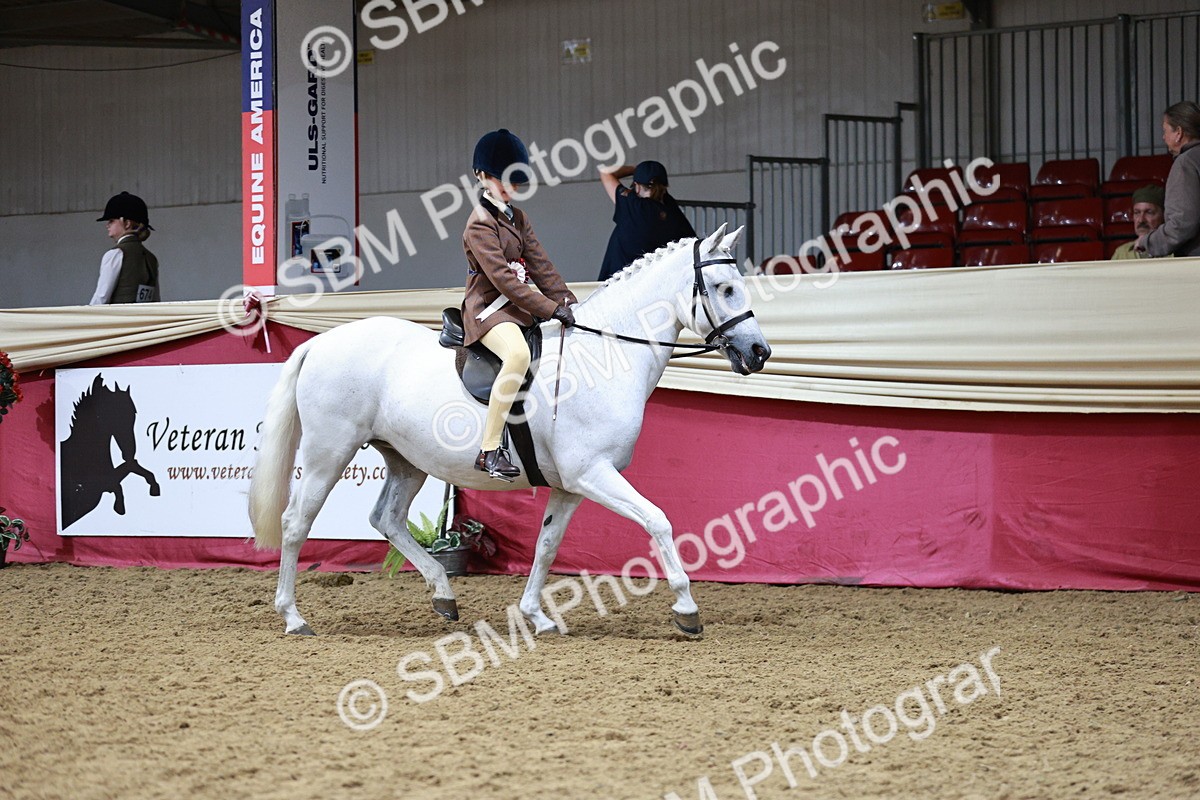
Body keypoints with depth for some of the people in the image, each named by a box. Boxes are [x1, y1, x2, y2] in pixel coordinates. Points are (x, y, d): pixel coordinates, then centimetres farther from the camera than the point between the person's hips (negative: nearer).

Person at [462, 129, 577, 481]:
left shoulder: (517, 218, 16)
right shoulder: (480, 224, -12)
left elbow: (540, 266, 12)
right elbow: (502, 278, -21)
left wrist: (568, 302, -2)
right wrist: (551, 309, -24)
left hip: (521, 305, 10)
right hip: (489, 309, -10)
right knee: (518, 353, -39)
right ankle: (489, 450, -37)